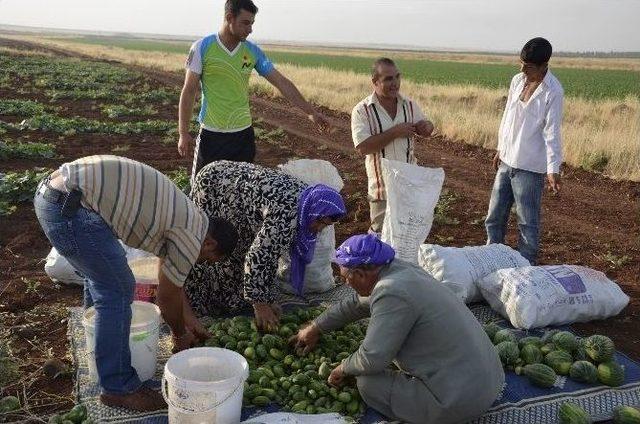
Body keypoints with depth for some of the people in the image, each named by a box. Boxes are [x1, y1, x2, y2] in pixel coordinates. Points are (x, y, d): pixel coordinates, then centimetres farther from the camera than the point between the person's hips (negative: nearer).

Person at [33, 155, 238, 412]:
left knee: (102, 278, 25)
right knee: (117, 292, -3)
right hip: (69, 207, -10)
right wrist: (180, 335, 22)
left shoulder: (185, 217, 21)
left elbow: (170, 281, 32)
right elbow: (167, 296, 4)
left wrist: (185, 324, 38)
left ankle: (100, 345, 45)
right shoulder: (192, 236, -7)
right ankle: (119, 389, 7)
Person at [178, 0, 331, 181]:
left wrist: (311, 112, 0)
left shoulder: (253, 51, 2)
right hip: (211, 134, -3)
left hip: (243, 133, 3)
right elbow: (189, 92, -4)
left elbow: (282, 83, 4)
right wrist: (183, 133, -5)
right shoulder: (202, 48, -7)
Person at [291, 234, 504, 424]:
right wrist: (315, 328, 30)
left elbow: (372, 359, -18)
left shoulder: (392, 293, -22)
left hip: (463, 400, -9)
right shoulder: (401, 269, 5)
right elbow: (357, 304, 21)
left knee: (367, 383, -3)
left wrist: (343, 369, 3)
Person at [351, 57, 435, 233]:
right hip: (382, 185, -4)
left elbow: (425, 130, 14)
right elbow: (363, 147, -22)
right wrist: (394, 132, -23)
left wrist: (426, 126, -12)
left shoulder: (409, 104, 2)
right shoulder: (362, 111, -13)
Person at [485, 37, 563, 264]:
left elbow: (552, 132, -16)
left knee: (528, 222, 4)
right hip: (507, 161, 7)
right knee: (494, 217, 15)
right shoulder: (517, 80, 5)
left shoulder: (553, 91, -15)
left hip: (530, 168, -7)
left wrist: (553, 169, -22)